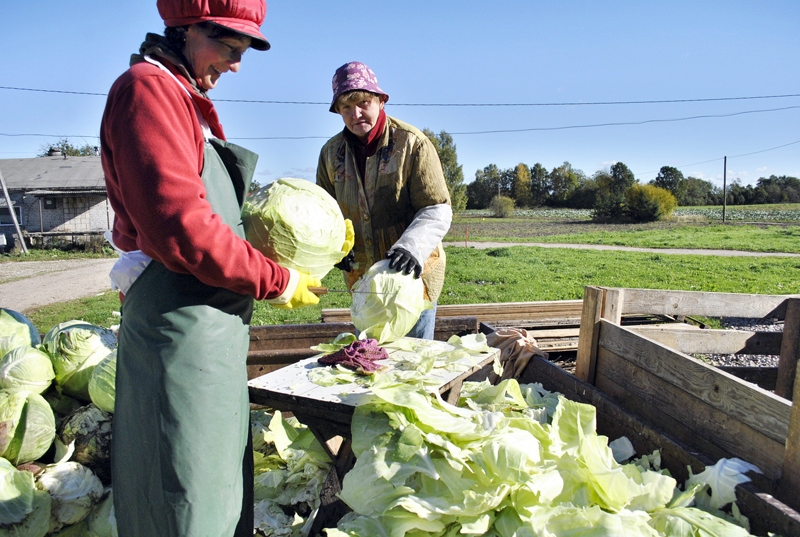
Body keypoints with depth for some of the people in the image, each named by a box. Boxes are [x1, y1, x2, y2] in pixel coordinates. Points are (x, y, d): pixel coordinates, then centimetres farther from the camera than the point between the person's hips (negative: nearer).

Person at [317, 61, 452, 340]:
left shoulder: (412, 143, -11)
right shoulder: (332, 151, 3)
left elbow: (437, 212, -15)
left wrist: (410, 247, -32)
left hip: (412, 274, -4)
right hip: (361, 279, 5)